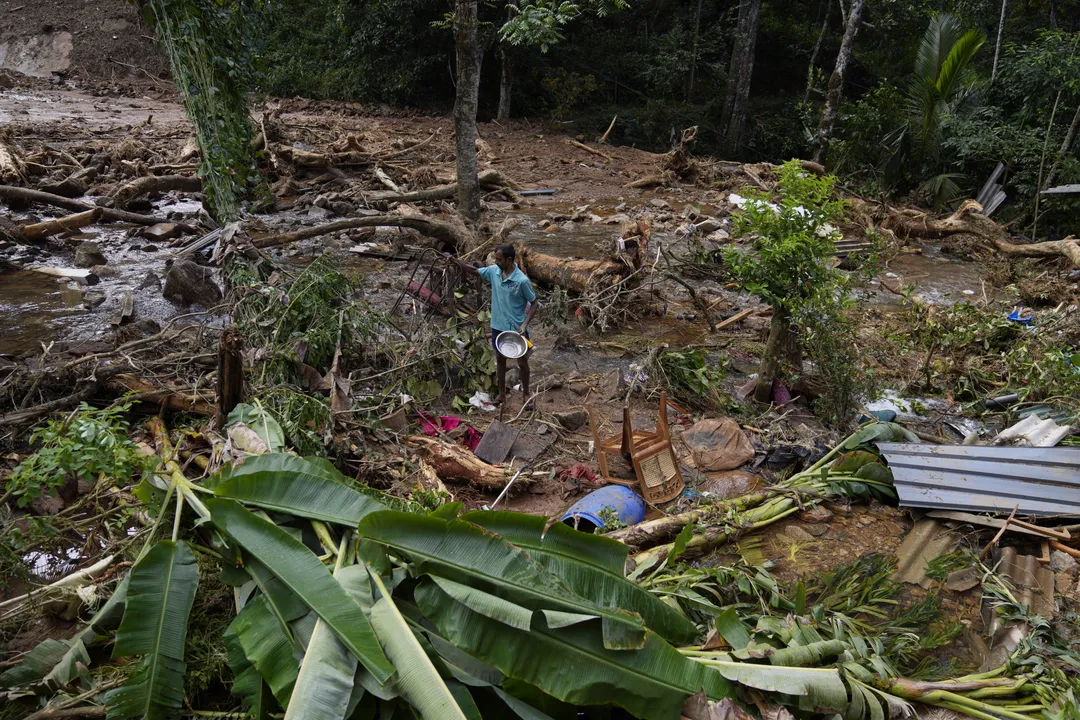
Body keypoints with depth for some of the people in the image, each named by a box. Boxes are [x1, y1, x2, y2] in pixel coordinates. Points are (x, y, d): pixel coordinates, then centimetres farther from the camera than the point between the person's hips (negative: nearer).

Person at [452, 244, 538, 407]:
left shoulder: (522, 280, -23)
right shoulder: (493, 271, -7)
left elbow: (534, 303, -13)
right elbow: (474, 271, 10)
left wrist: (525, 324, -23)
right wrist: (457, 261, -5)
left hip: (517, 329, -5)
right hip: (498, 326, 5)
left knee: (522, 362, 11)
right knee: (500, 359, 18)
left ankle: (526, 394, 30)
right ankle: (502, 394, 34)